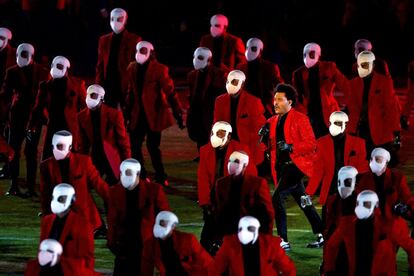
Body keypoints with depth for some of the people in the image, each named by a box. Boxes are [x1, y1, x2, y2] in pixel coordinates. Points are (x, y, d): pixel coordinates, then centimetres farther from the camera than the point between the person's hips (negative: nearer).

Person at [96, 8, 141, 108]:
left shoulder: (134, 40, 2)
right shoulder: (104, 40, 14)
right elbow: (100, 65, 14)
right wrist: (98, 85, 5)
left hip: (127, 85, -3)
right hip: (108, 84, 3)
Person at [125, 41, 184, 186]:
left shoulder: (159, 69, -9)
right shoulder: (133, 68, 7)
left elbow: (170, 92, -11)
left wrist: (177, 112, -15)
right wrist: (127, 114, 15)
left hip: (154, 114, -5)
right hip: (138, 114, 5)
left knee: (152, 146, -6)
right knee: (134, 146, 3)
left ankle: (161, 178, 7)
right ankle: (141, 177, 15)